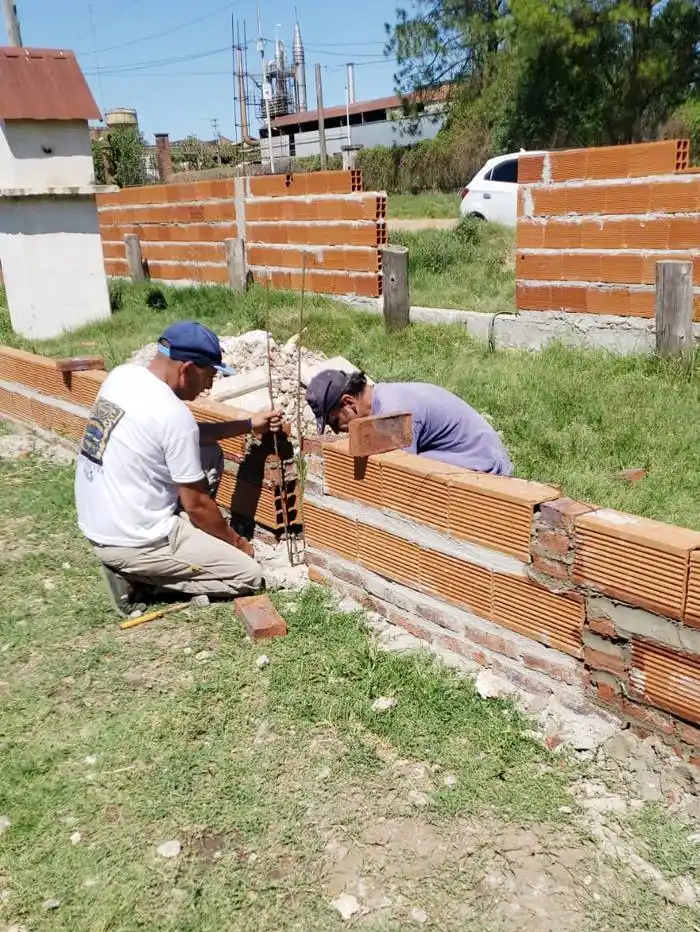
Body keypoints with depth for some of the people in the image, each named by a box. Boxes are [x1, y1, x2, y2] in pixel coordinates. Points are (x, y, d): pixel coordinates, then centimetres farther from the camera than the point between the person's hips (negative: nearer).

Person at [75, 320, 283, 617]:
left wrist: (249, 425, 15)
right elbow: (197, 504, -14)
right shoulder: (174, 415, -24)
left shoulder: (121, 375, 1)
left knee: (210, 454, 16)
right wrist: (236, 542, 4)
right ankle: (136, 571, -1)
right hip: (129, 542, -9)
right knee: (249, 576, -2)